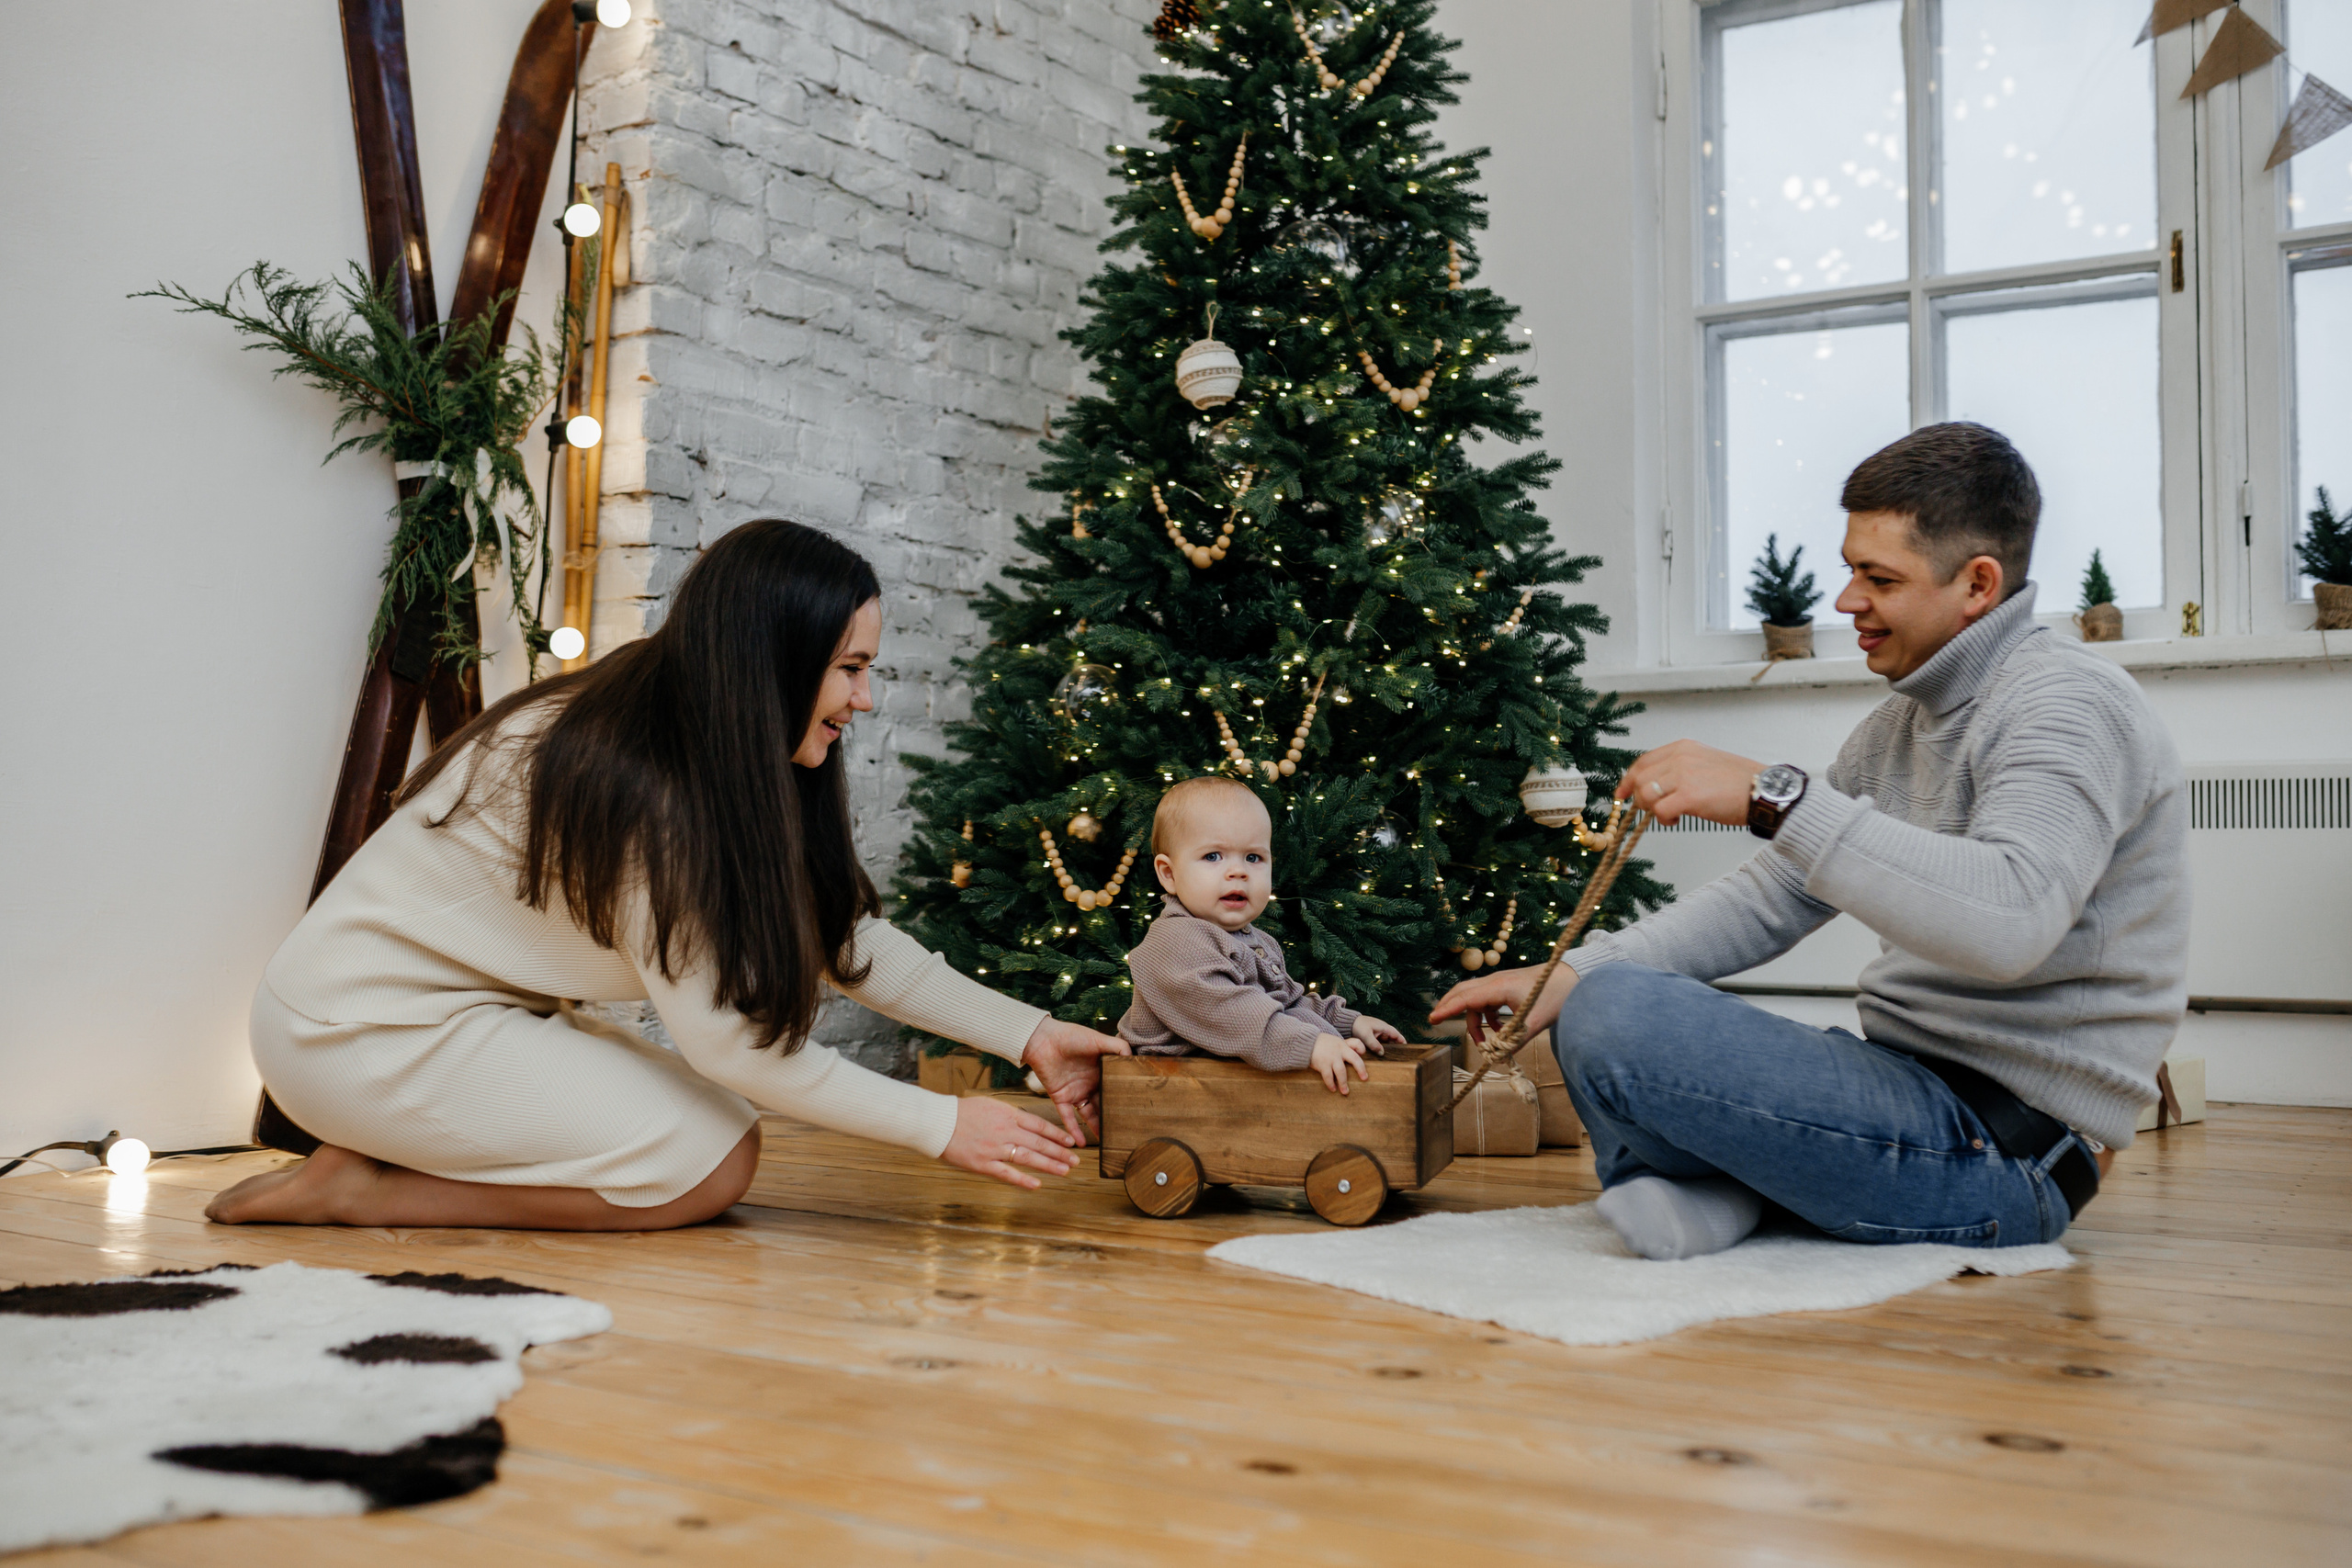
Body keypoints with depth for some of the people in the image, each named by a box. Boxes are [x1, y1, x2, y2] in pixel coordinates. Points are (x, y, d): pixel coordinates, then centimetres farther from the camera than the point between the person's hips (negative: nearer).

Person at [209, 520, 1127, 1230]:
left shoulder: (720, 764, 2)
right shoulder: (632, 780, -26)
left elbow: (846, 936, 6)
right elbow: (727, 1039, -22)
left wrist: (1031, 1036, 1)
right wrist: (942, 1128, -16)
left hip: (464, 1010, 9)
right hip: (363, 1027, -9)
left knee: (723, 1120, 4)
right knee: (713, 1163, -13)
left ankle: (393, 1155, 6)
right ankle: (359, 1190, -8)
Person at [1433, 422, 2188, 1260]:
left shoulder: (2068, 705, -15)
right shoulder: (1901, 724, 15)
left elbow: (2011, 922, -34)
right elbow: (1772, 898, 16)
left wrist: (1776, 794, -34)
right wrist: (1574, 972, 4)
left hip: (2004, 1144, -10)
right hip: (1917, 1085, 10)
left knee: (1614, 1022, -26)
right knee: (1591, 1005, 18)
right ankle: (1710, 1183, -4)